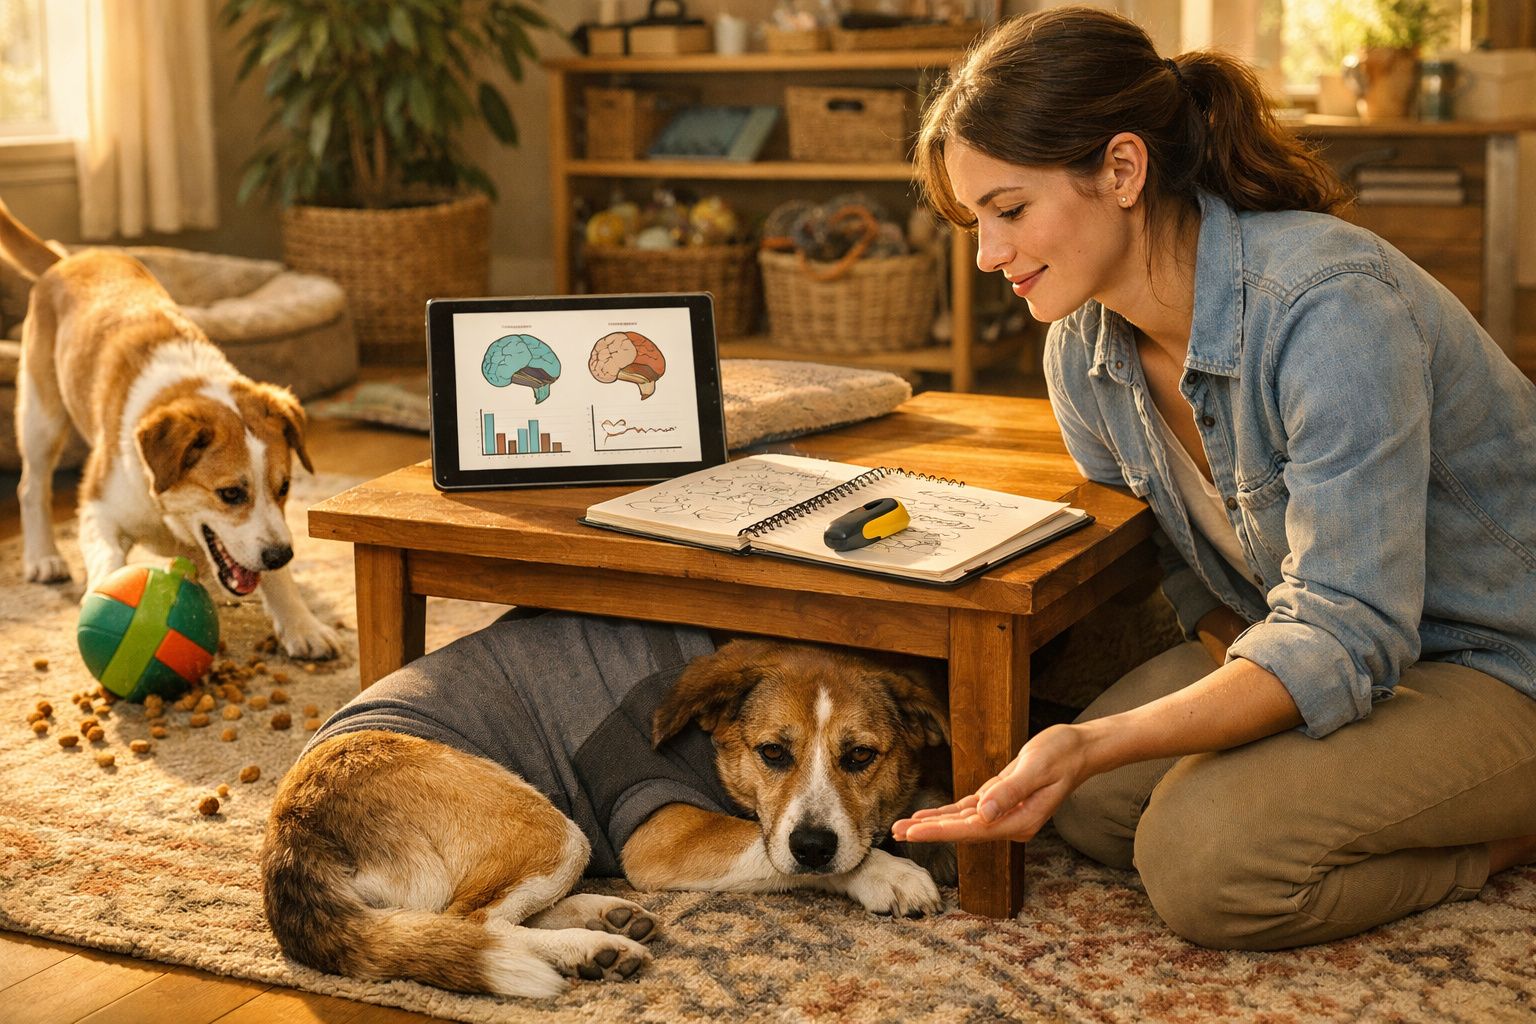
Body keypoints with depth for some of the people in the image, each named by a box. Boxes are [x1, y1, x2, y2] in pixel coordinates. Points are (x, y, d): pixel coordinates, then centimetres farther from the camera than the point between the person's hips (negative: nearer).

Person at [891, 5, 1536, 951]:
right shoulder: (1084, 345, -7)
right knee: (1093, 804, -10)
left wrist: (1092, 745, -44)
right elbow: (1169, 557, 7)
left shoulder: (1331, 307, -31)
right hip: (1322, 636, 8)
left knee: (1204, 858, -25)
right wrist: (1248, 668, -17)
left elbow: (1346, 638, -34)